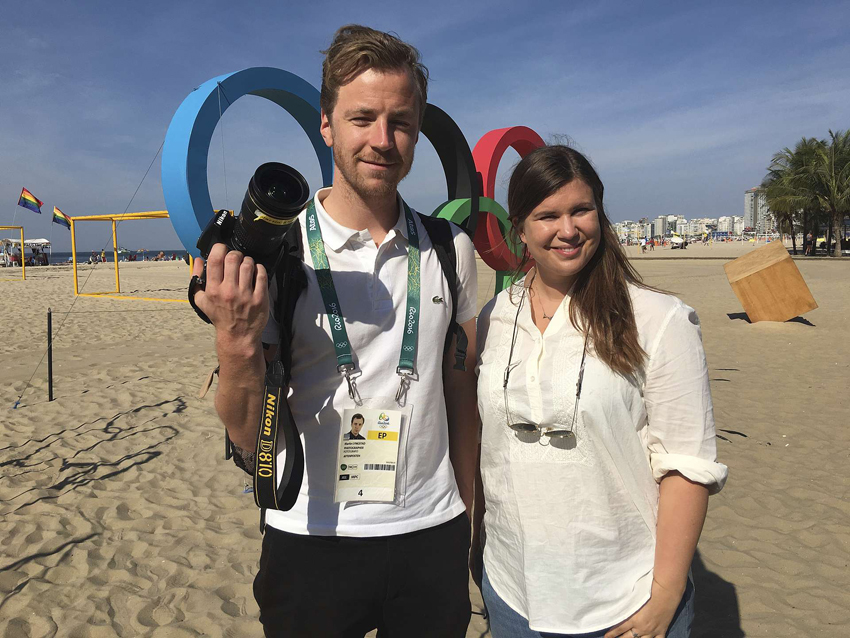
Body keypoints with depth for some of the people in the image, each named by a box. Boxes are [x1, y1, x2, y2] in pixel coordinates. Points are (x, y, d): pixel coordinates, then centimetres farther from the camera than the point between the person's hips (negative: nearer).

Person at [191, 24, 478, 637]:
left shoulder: (450, 247, -1)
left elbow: (459, 386, 7)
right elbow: (250, 440, -9)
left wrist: (467, 508, 11)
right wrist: (235, 341, -26)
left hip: (433, 535, 3)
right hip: (314, 540, -2)